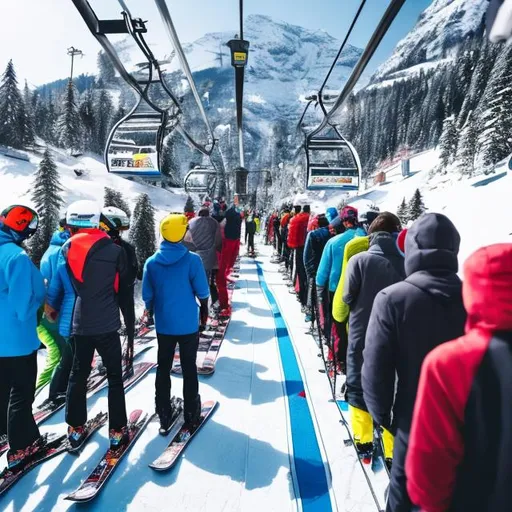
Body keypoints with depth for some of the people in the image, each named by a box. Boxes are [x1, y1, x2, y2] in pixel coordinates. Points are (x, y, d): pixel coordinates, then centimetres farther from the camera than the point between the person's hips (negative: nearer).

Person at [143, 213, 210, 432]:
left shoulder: (151, 262, -7)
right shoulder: (192, 260, -15)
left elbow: (147, 296, -1)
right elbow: (202, 292, -10)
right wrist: (204, 311, 9)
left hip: (163, 324, 2)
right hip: (188, 324, -2)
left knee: (163, 368, 15)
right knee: (189, 368, 13)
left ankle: (164, 417, 23)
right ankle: (191, 413, 26)